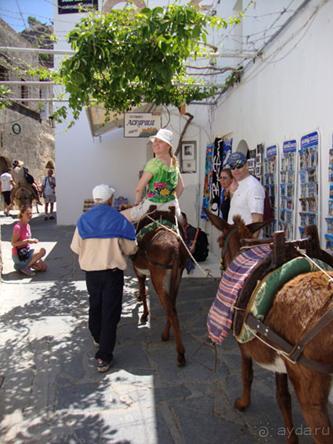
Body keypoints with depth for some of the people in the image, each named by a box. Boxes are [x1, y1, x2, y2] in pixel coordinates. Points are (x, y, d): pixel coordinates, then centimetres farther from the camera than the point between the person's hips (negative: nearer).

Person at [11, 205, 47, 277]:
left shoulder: (27, 225, 8)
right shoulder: (18, 227, -19)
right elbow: (13, 243, -21)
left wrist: (32, 240, 2)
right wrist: (27, 241, -26)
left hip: (27, 252, 8)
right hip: (19, 255, -8)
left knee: (44, 267, 5)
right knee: (42, 251, -24)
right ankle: (24, 266, -10)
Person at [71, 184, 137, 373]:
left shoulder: (84, 219, -5)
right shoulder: (119, 220, -12)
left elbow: (76, 247, 0)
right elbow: (131, 248, -6)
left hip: (91, 271, 4)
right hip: (113, 271, -3)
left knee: (95, 305, 24)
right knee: (110, 311, 3)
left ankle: (98, 337, 45)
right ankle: (104, 356, 3)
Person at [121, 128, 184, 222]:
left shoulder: (154, 163, -17)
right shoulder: (174, 162, 5)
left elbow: (139, 188, -16)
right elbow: (180, 187, 14)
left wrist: (137, 202, 1)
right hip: (172, 207, 6)